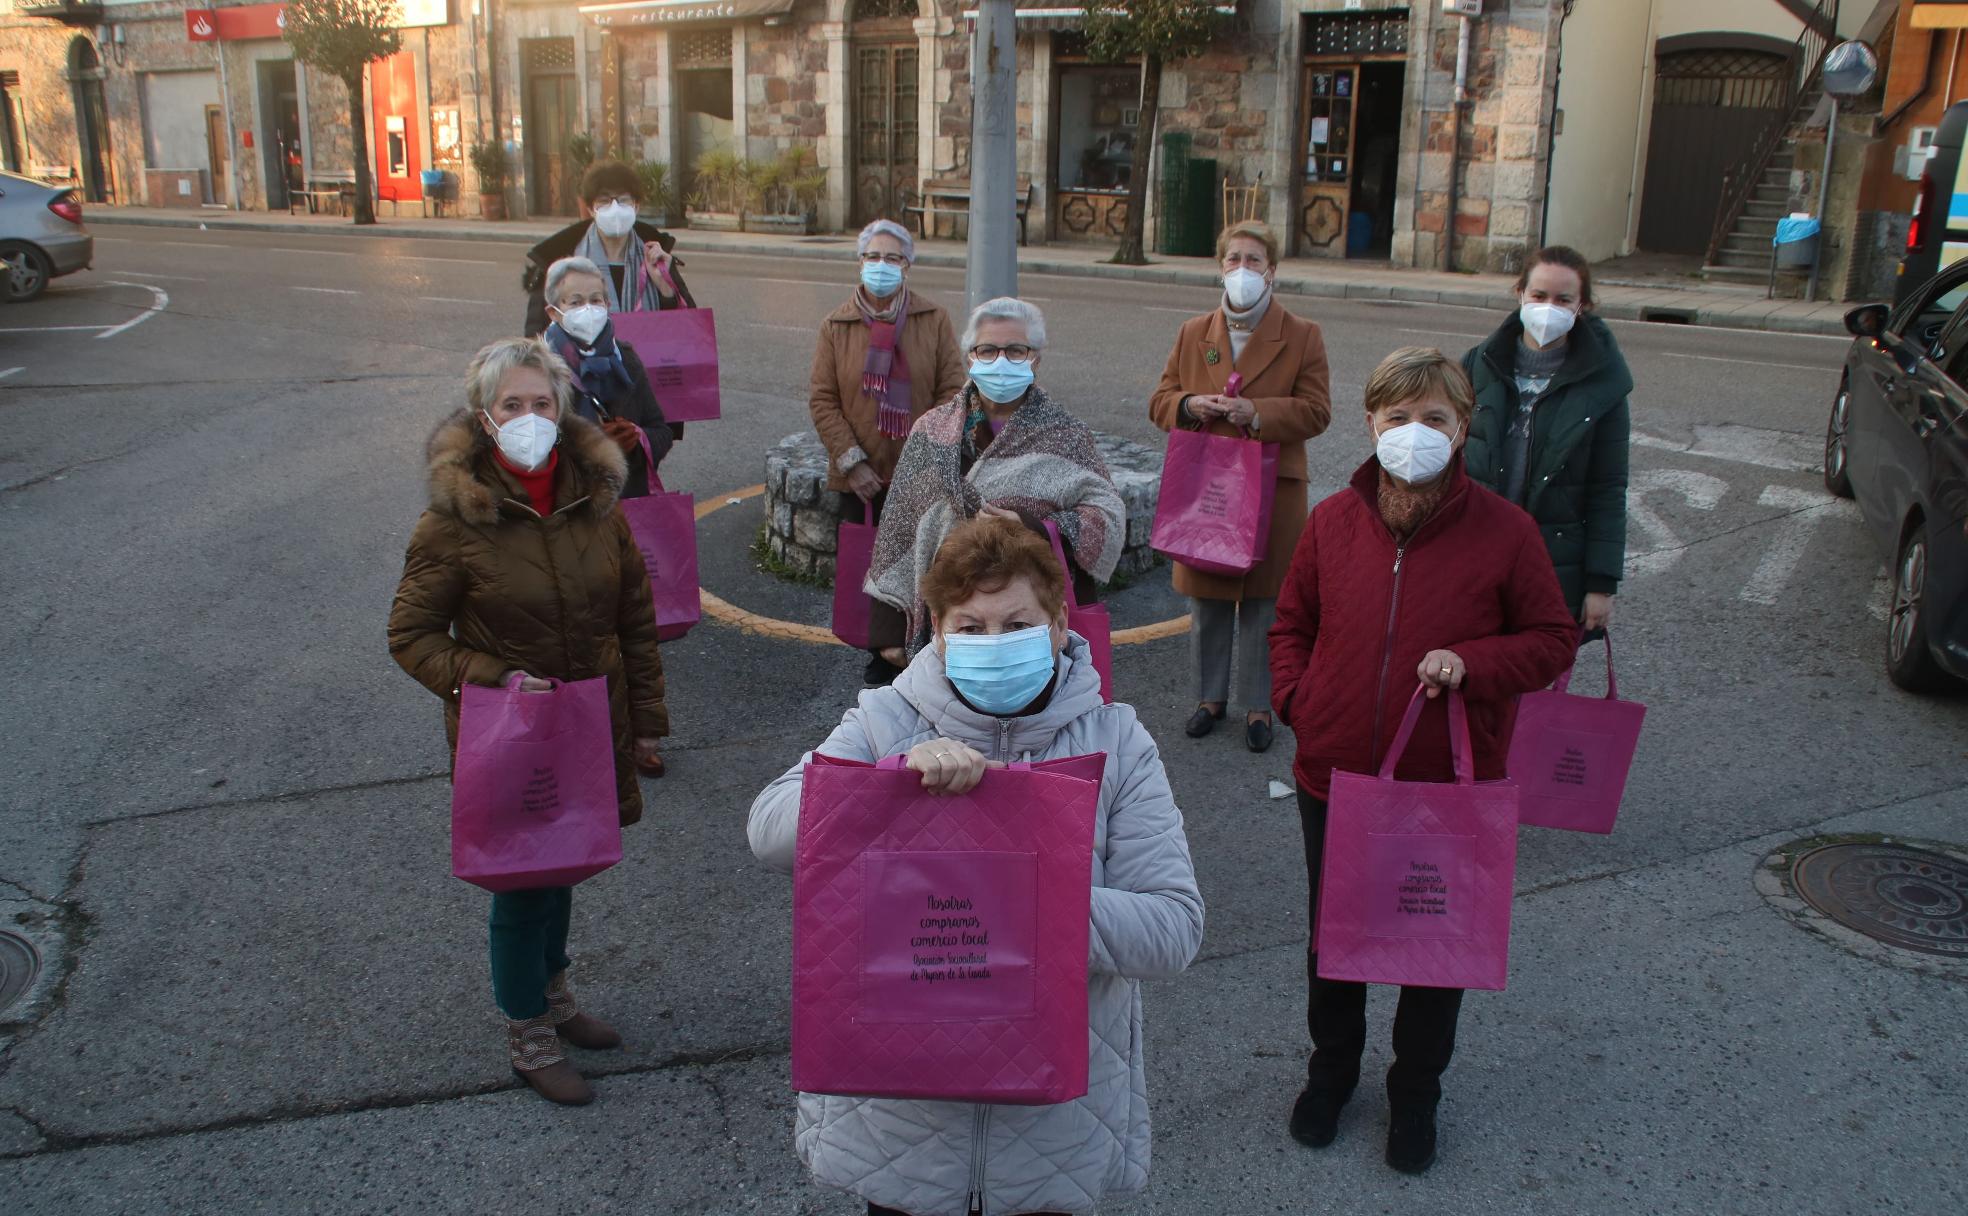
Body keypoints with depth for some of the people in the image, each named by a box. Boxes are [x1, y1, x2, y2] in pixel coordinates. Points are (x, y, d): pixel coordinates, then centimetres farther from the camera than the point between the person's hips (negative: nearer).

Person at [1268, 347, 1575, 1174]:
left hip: (1450, 792, -2)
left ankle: (1415, 1093, 40)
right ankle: (1332, 1069, 45)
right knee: (1332, 935, 19)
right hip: (1334, 775, 2)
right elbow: (1292, 625, 9)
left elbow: (1553, 639, -4)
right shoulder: (1333, 521, -4)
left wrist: (1471, 663, -21)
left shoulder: (1502, 530, -11)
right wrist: (1297, 698, -7)